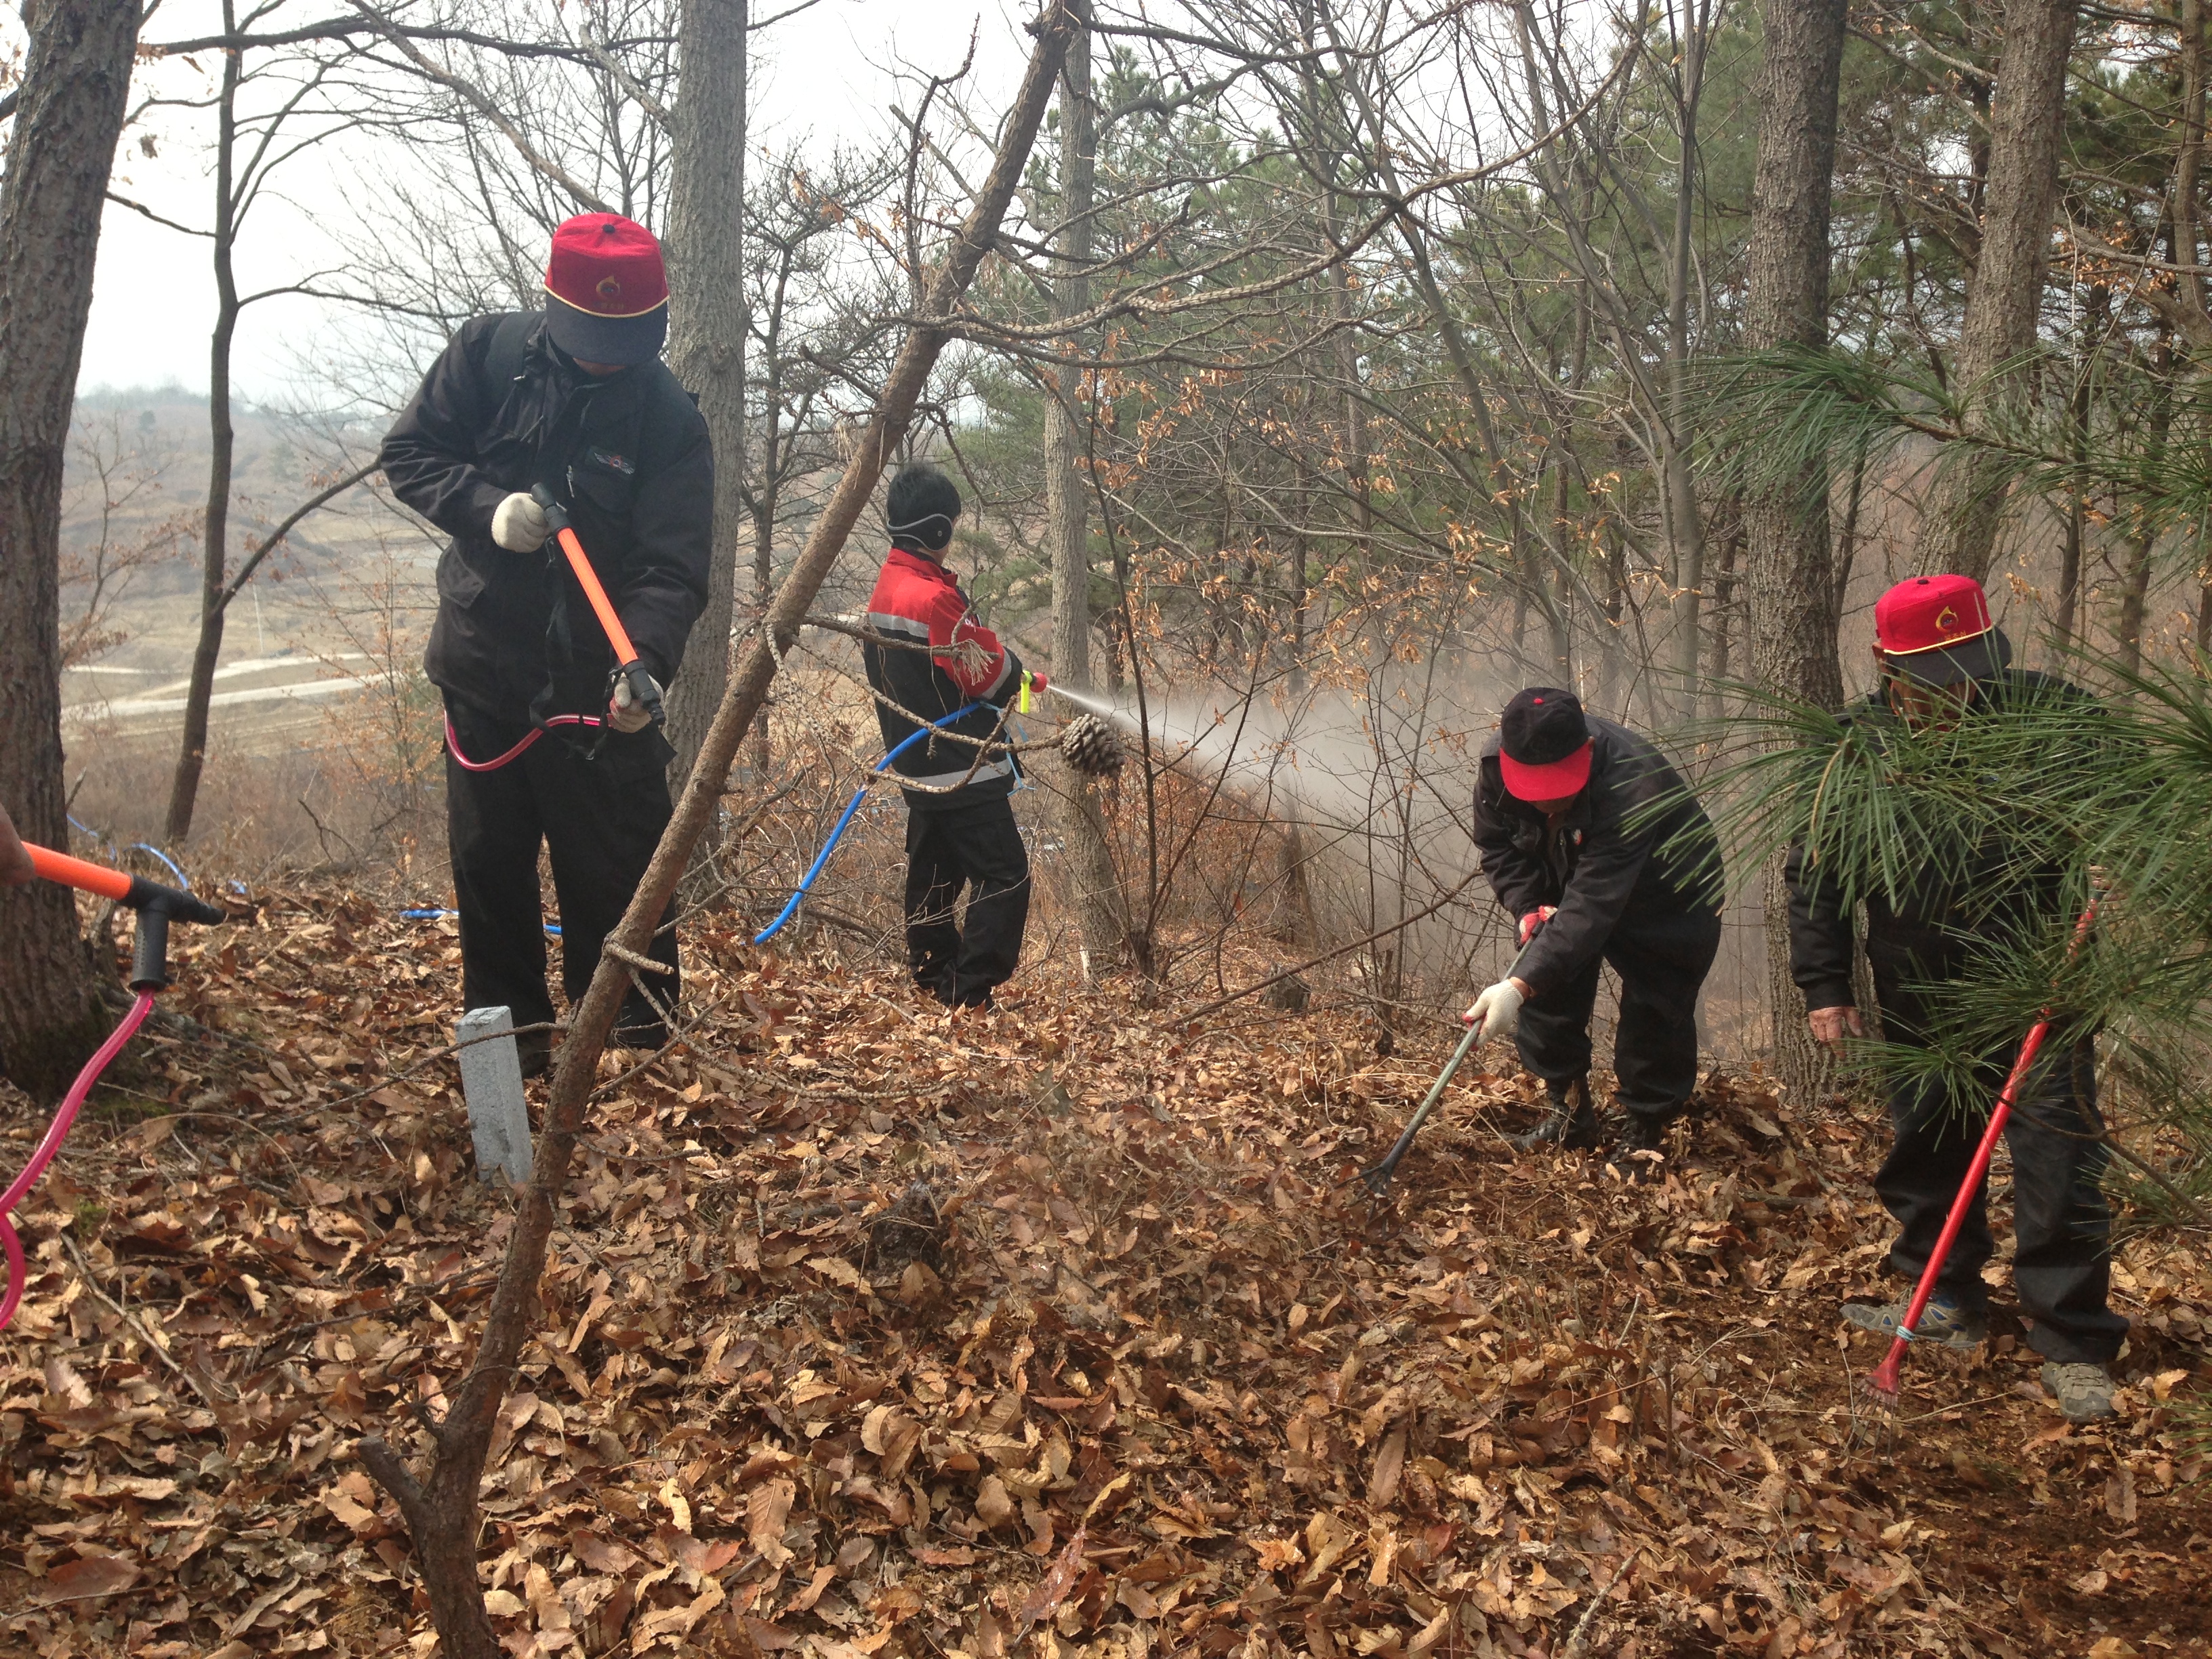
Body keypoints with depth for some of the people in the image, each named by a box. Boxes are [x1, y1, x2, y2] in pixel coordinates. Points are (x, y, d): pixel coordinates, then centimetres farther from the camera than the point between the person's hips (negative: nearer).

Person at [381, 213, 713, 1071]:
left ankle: (635, 1032, 14)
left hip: (594, 681, -3)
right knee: (488, 863, 13)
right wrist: (486, 506, -17)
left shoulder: (670, 421, -11)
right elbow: (408, 451, 3)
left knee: (614, 871, 0)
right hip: (482, 662, 3)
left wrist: (645, 662, -38)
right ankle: (509, 1027, 27)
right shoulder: (488, 352, -4)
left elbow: (672, 570, -19)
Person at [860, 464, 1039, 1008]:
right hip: (963, 772, -10)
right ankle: (970, 993, -8)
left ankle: (935, 980, 23)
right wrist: (1021, 673, 5)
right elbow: (991, 672, -18)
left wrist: (1008, 672, 9)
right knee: (1004, 878, -5)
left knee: (934, 879, 16)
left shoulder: (884, 591, 9)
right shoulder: (934, 597, -21)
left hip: (920, 768, 10)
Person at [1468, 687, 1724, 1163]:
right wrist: (1528, 906, -24)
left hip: (1665, 897, -5)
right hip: (1562, 887, 5)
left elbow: (1592, 905, -48)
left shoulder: (1631, 784, -45)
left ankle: (1647, 1130, 6)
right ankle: (1569, 1111, 15)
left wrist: (1519, 986, -54)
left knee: (1655, 1011, -10)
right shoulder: (1495, 764, -26)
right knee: (1549, 984, 0)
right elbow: (1496, 845, -6)